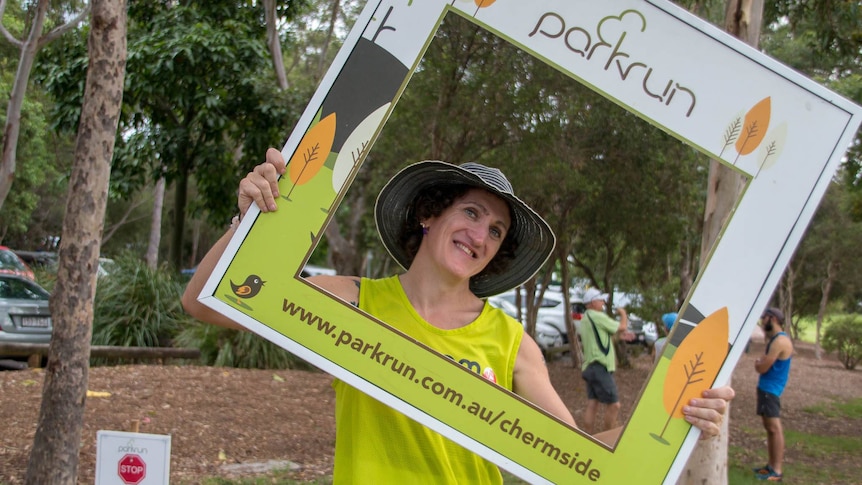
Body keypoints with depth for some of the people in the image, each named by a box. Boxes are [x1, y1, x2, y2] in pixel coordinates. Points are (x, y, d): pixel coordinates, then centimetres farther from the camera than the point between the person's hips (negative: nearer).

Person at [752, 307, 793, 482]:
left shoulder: (780, 341, -18)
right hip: (766, 387, 11)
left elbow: (762, 367, -18)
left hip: (770, 389, -11)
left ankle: (776, 472, -8)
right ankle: (771, 466, 21)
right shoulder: (775, 339, 15)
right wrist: (760, 362, 0)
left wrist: (758, 363, 2)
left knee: (774, 428, -9)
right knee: (769, 427, 14)